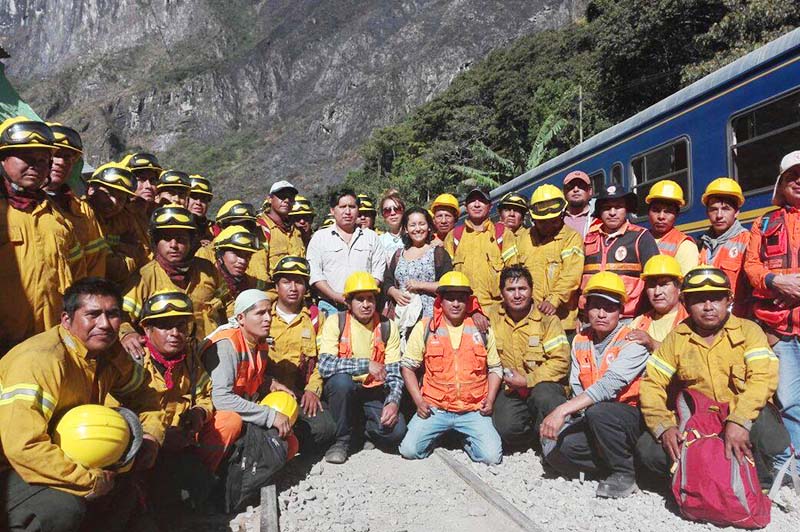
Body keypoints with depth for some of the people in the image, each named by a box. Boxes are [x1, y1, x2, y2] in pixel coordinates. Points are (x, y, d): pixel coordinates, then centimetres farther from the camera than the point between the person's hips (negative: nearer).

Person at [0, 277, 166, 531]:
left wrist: (151, 436, -6)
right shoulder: (41, 361, -28)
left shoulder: (109, 352, -4)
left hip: (66, 458, 8)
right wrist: (92, 480, -26)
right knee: (65, 509, -31)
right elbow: (23, 447, -34)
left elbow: (142, 391, 12)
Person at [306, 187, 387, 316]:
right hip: (330, 307, -1)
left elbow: (379, 271, 8)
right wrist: (336, 296, -10)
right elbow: (314, 274, 1)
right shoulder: (320, 237, 10)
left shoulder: (371, 237, 15)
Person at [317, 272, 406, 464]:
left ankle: (365, 431, 14)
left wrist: (393, 402, -21)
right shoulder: (335, 322, -9)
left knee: (396, 430, -23)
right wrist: (366, 364, -27)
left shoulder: (387, 328, -1)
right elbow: (324, 365, -23)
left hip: (374, 392, 2)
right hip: (342, 389, -1)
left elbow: (394, 374, -3)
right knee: (341, 379, -35)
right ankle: (341, 439, -10)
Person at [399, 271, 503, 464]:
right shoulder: (424, 328, 1)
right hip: (435, 409, 0)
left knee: (492, 456, -16)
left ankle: (467, 439, 17)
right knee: (409, 450, -16)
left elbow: (495, 368, 14)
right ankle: (438, 434, 16)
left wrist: (490, 400, 0)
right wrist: (419, 401, -4)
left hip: (474, 410, 1)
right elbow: (408, 366, 5)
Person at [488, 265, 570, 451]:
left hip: (542, 384, -1)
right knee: (506, 429, -27)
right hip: (509, 389, 2)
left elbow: (561, 361, -11)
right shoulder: (493, 317, 6)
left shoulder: (547, 319, -3)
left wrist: (527, 380, -15)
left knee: (545, 396, -37)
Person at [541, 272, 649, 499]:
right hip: (592, 421, 5)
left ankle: (625, 473, -11)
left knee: (597, 412, -35)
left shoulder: (632, 342, -13)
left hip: (631, 418, -5)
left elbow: (609, 385, -28)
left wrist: (562, 410, -36)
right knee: (554, 450, -18)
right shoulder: (580, 341, 7)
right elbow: (577, 387, 3)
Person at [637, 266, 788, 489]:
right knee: (648, 449, -22)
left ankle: (760, 483, -5)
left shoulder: (748, 330, -2)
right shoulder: (676, 338, 4)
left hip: (744, 418, -1)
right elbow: (652, 384, -1)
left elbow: (763, 378, -18)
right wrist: (664, 427, -18)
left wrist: (738, 421, -33)